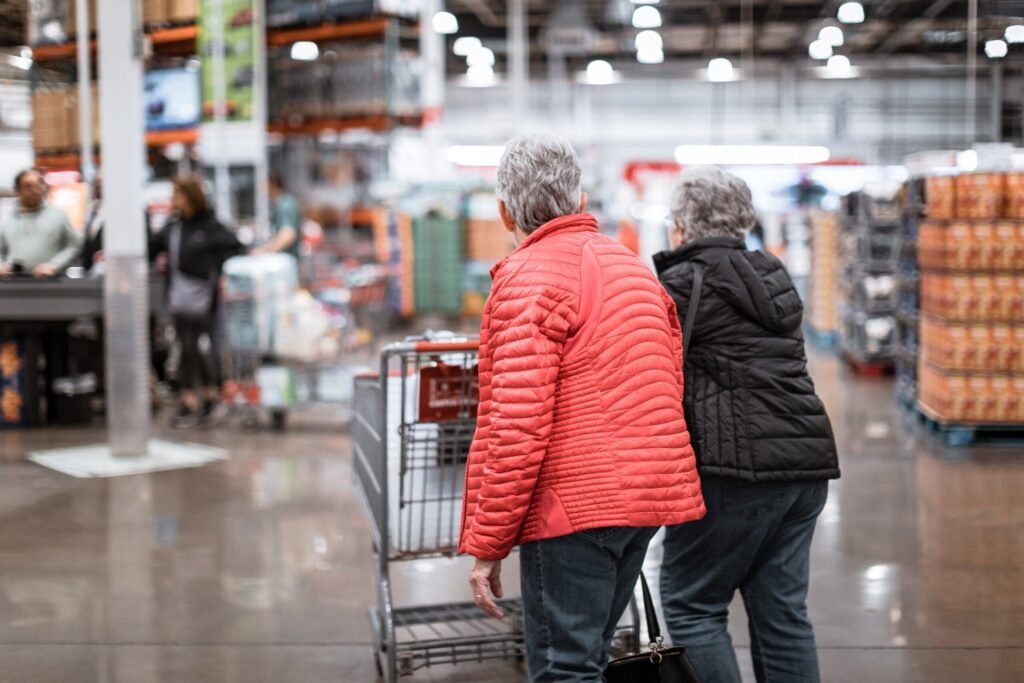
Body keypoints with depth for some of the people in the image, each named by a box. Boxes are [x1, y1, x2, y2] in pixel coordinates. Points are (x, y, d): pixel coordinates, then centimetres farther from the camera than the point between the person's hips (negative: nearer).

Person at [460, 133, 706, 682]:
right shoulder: (635, 267, 16)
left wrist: (486, 544, -12)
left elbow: (515, 429, -17)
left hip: (573, 506, -8)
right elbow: (670, 388, 18)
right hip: (651, 494, 8)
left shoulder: (528, 278, -10)